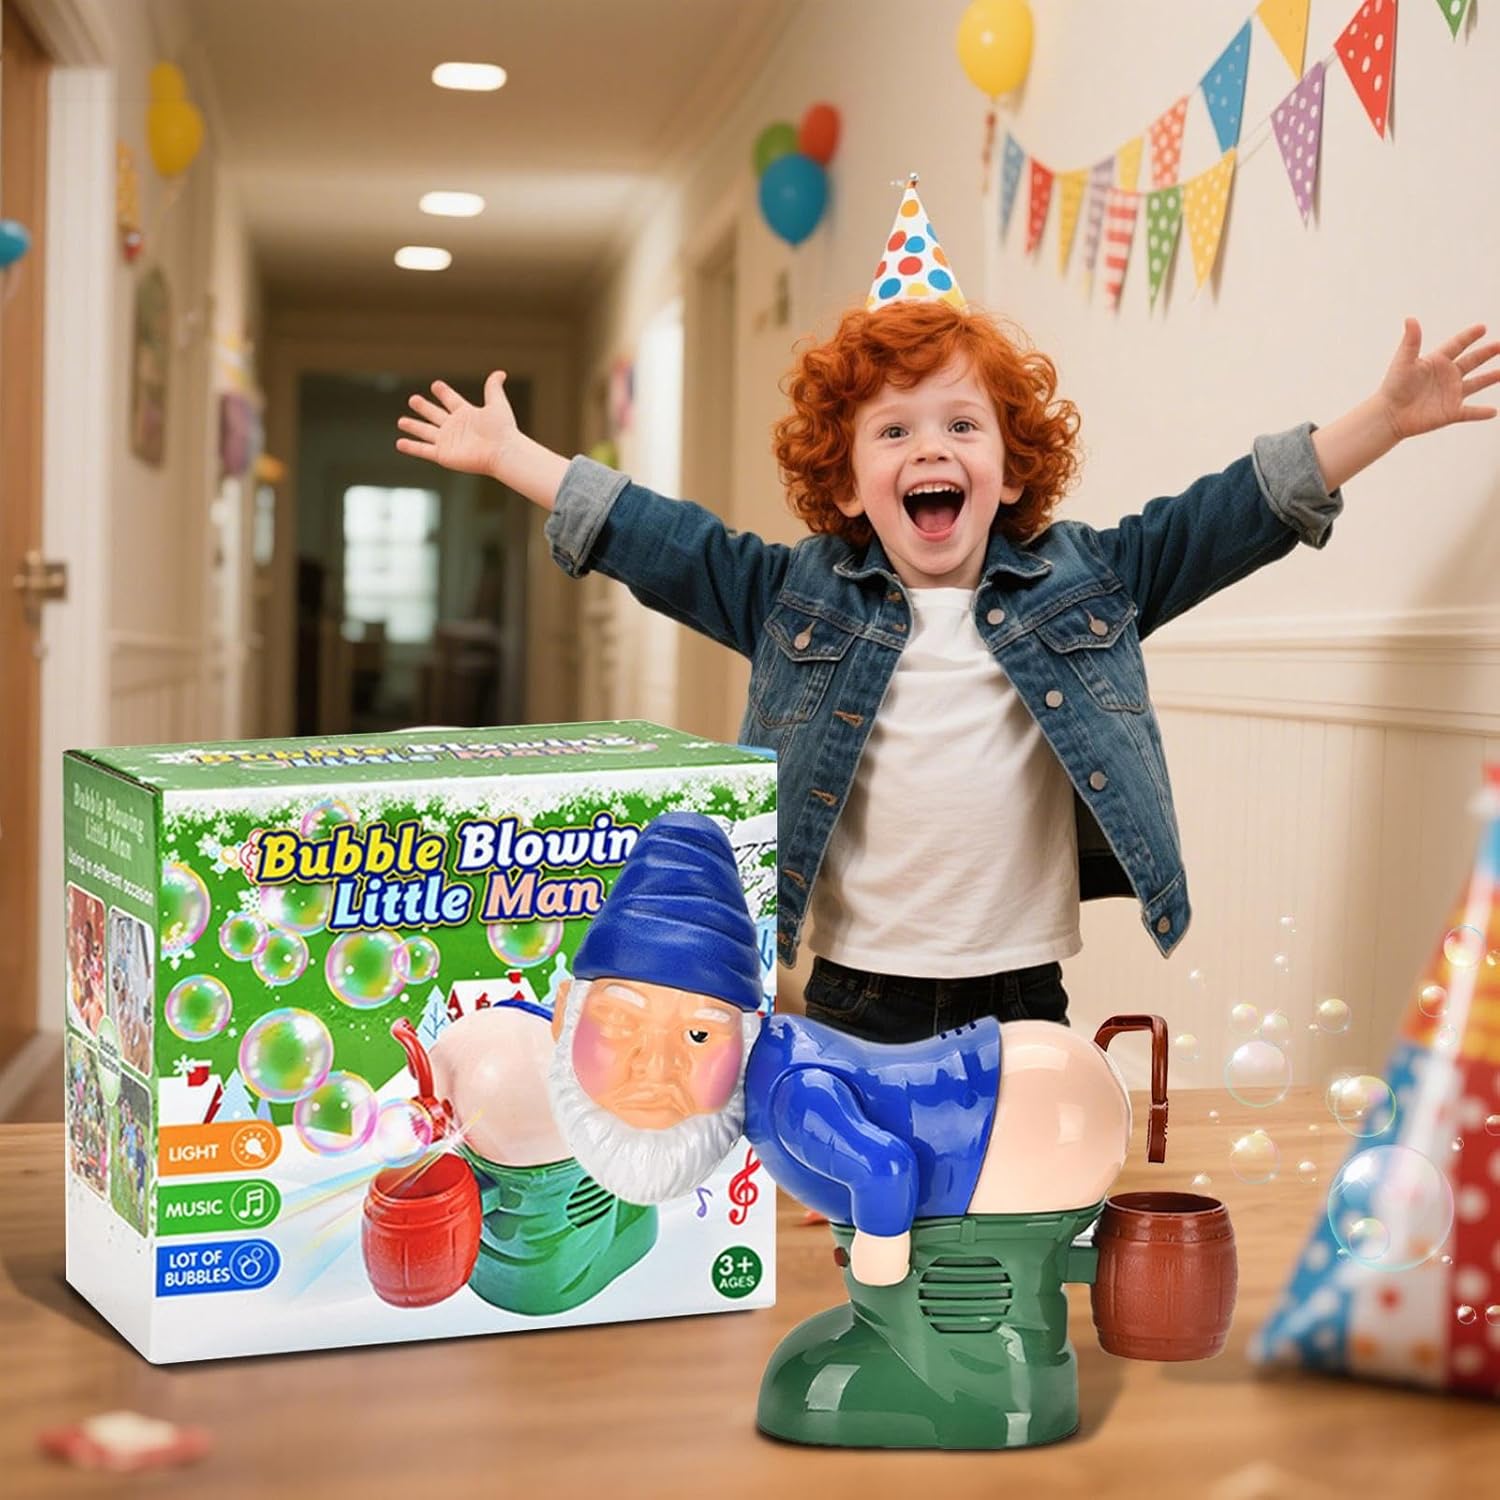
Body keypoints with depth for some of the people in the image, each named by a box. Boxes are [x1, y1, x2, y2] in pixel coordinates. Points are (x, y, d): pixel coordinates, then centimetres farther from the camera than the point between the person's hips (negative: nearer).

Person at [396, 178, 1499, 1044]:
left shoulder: (1086, 579, 4)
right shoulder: (796, 594, 4)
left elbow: (1238, 510, 4)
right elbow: (649, 535, 7)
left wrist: (1388, 418, -1)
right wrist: (508, 452, 8)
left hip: (1022, 992, 0)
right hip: (854, 995, 0)